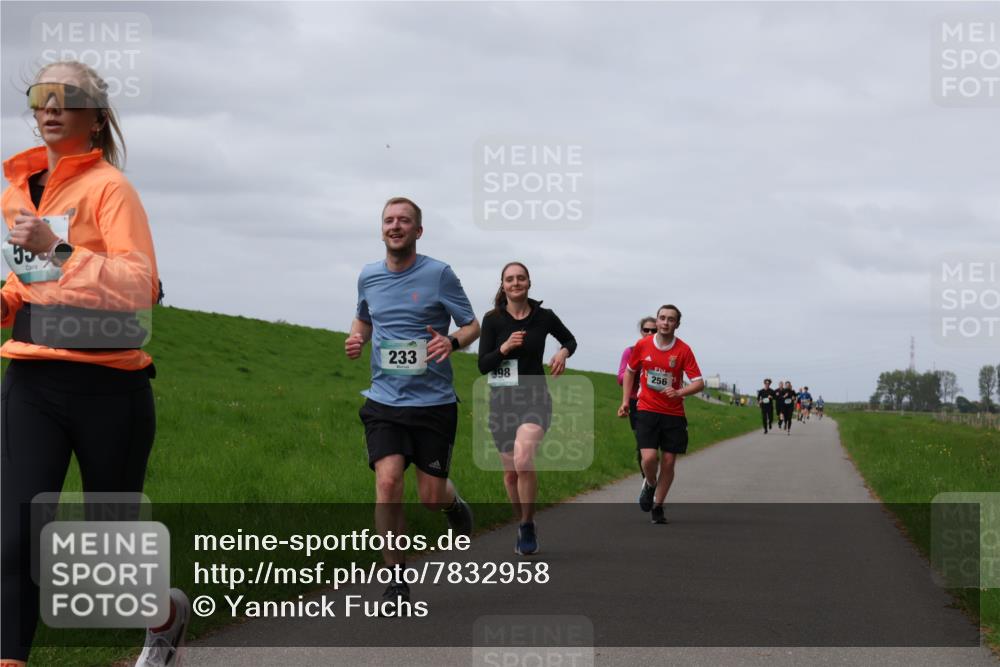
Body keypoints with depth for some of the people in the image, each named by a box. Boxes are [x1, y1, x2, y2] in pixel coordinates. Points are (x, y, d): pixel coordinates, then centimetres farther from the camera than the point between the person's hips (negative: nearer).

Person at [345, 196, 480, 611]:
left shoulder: (438, 274, -5)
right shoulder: (368, 277, 7)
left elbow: (473, 326, 2)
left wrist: (452, 341, -20)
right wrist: (356, 339, 4)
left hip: (434, 402, -2)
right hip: (384, 401, 2)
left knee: (431, 497, 2)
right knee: (388, 482, -17)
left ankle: (455, 504, 42)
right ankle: (397, 578, -6)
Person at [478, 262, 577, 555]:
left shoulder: (543, 316, 0)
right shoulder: (493, 319, -1)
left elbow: (570, 339, 19)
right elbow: (483, 365, -4)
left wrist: (563, 352, -3)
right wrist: (504, 348, -20)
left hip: (535, 399, -2)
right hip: (502, 401, 2)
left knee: (523, 459, -26)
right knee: (511, 473, 8)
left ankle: (528, 527, -12)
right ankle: (523, 525, 31)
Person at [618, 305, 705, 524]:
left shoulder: (683, 350, -6)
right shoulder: (642, 345, -1)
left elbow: (699, 382, -7)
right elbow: (630, 372, 15)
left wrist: (679, 393, -24)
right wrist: (625, 401, 9)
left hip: (674, 414, 0)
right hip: (647, 410, 0)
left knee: (668, 462, 2)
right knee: (649, 458, -16)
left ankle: (657, 506, 20)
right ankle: (650, 484, 18)